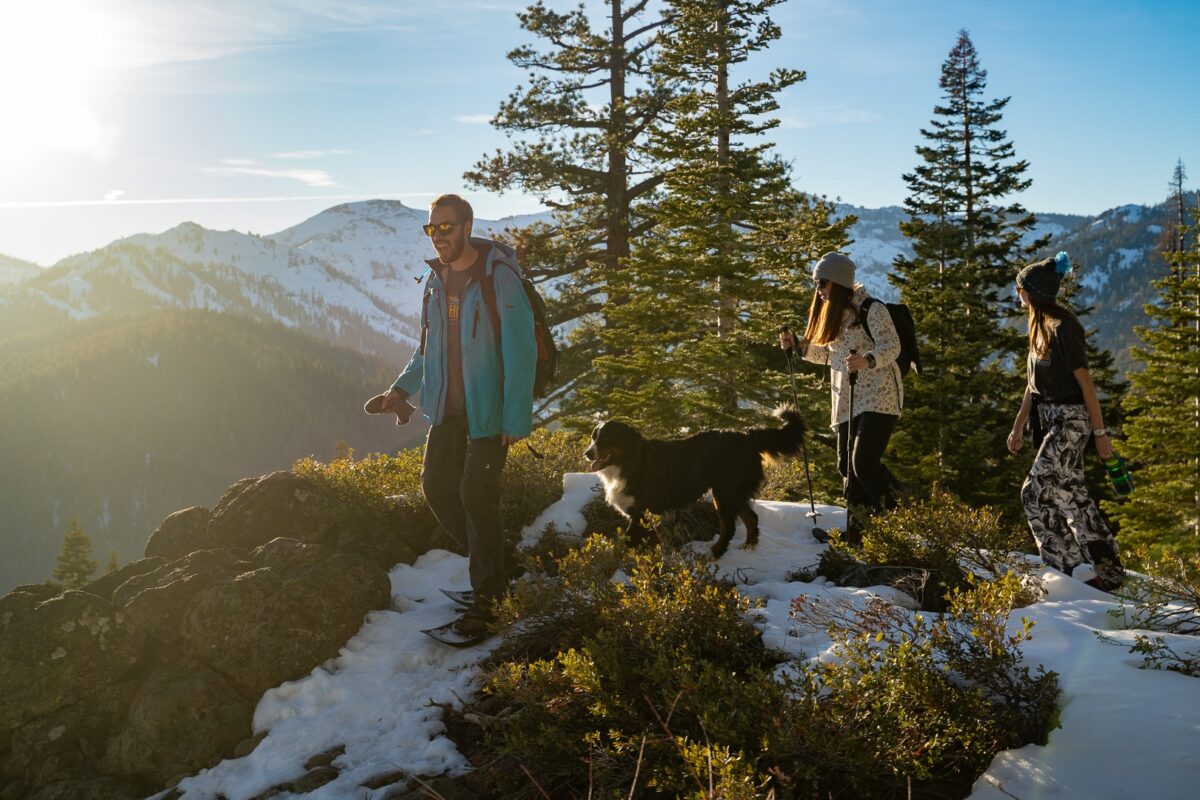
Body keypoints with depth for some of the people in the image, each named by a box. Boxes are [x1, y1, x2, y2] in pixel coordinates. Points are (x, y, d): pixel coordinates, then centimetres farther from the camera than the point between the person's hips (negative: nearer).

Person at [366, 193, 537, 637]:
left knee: (477, 496, -5)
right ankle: (492, 562, 29)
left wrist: (517, 418, -20)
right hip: (447, 408, 7)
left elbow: (520, 351, -17)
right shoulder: (435, 280, 8)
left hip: (488, 411, -7)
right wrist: (401, 390, 4)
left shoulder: (499, 277, -15)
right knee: (436, 486, 7)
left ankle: (485, 597, 10)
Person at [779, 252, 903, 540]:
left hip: (878, 398, -8)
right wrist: (797, 344, 10)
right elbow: (828, 355, 25)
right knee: (847, 467, 6)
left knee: (864, 463, -19)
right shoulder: (833, 315, 15)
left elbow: (892, 346, -20)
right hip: (846, 403, 8)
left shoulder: (871, 309, -10)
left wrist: (868, 360, -40)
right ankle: (856, 527, 16)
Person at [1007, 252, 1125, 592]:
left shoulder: (1062, 328, -16)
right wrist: (1018, 428, 17)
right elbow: (1033, 384, 16)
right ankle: (1110, 571, 18)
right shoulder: (1040, 326, 11)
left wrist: (1100, 432, -15)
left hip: (1070, 420, -9)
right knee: (1071, 495, 10)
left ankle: (1069, 568, -2)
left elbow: (1085, 381, -16)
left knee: (1036, 493, -11)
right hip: (1048, 420, 9)